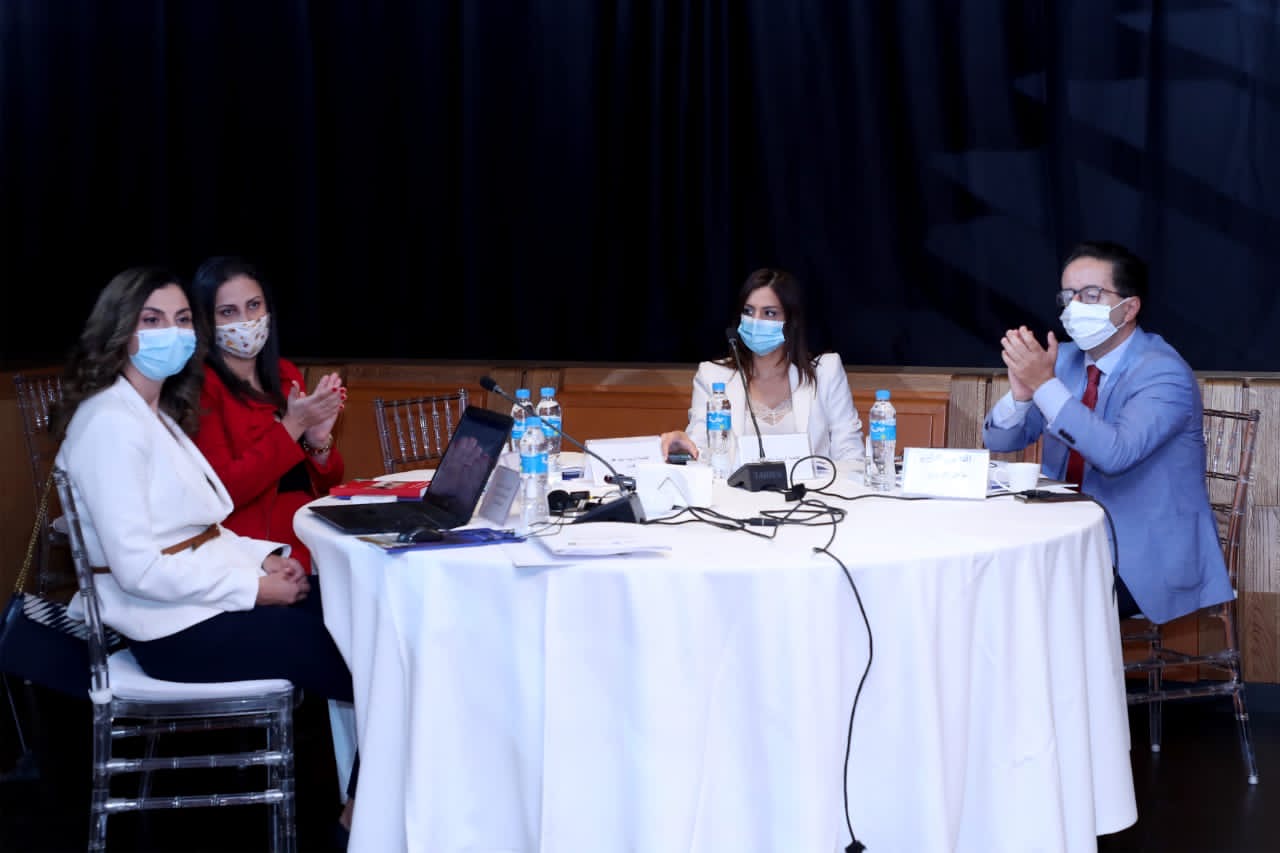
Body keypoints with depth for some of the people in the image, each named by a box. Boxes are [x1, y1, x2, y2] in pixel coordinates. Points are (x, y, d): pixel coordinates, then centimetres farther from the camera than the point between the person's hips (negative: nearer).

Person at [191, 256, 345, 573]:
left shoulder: (286, 375, 15)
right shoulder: (201, 387, -5)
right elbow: (221, 491, -14)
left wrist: (319, 440, -4)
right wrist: (291, 428, -14)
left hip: (314, 540, 7)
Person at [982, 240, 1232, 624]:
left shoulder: (1163, 373, -15)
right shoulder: (1064, 359, 6)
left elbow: (1115, 454, -31)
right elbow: (999, 441, 5)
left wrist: (1045, 385, -33)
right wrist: (1021, 393, -17)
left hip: (1146, 559, -7)